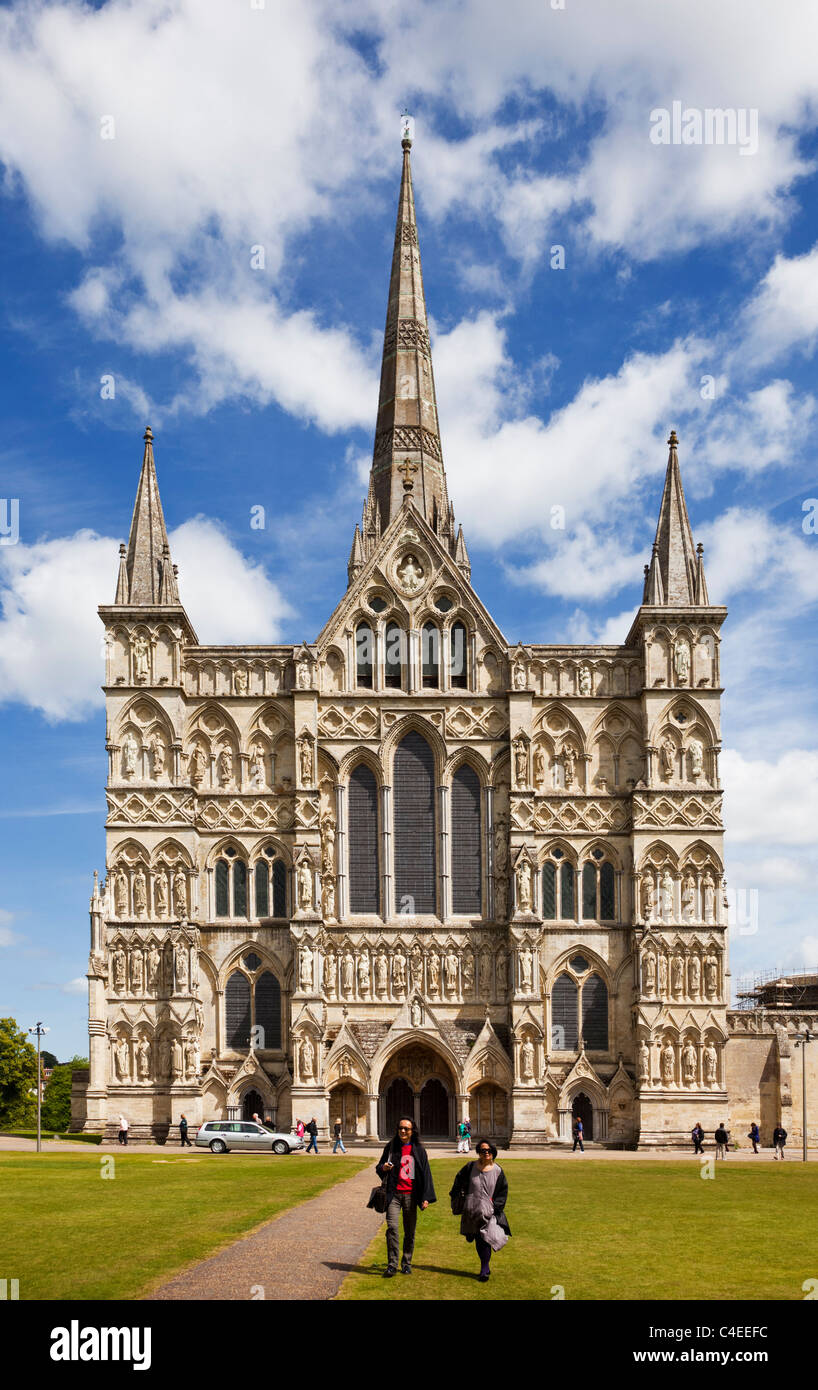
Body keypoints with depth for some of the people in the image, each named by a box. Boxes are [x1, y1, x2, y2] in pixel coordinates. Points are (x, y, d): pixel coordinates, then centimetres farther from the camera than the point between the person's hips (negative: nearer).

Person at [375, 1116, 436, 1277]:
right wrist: (383, 1168, -11)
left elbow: (425, 1173, 4)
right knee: (392, 1227, -14)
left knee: (410, 1232, 6)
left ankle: (406, 1263, 21)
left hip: (411, 1195, 0)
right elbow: (379, 1168, 14)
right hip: (394, 1194, 0)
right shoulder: (391, 1147, 6)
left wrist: (426, 1197, -3)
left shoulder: (419, 1150, 4)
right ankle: (392, 1264, -9)